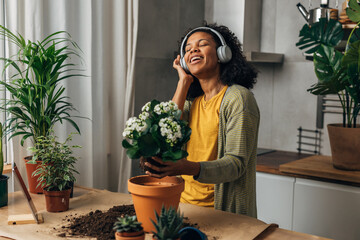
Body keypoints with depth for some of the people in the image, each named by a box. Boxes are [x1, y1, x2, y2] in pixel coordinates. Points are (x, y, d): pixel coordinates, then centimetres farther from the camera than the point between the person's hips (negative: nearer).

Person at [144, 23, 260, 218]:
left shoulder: (238, 98, -7)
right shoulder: (191, 101, 13)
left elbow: (237, 163, -14)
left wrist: (190, 168, -33)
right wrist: (183, 82, 1)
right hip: (185, 204, 5)